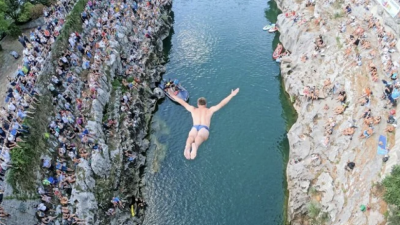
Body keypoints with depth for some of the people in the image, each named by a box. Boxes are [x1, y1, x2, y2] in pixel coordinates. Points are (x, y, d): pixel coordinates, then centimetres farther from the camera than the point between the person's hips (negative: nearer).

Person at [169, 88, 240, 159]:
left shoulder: (193, 109, 32)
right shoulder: (210, 110, 28)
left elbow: (182, 102, 40)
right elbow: (222, 104, 31)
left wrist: (172, 95, 53)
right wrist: (232, 95, 38)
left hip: (194, 128, 1)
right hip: (204, 129, -1)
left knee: (191, 137, -31)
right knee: (200, 137, -33)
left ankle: (187, 146, -67)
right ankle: (195, 146, -69)